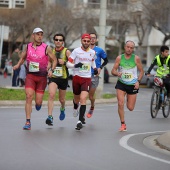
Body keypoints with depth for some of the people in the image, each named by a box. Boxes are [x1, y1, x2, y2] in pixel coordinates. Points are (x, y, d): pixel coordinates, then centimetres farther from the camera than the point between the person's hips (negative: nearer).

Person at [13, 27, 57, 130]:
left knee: (38, 102, 0)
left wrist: (51, 70, -12)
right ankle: (28, 122, -12)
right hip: (30, 76, 1)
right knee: (29, 96, -15)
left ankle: (39, 103, 41)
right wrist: (18, 65, 3)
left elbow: (55, 60, 4)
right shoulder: (28, 47, 4)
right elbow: (23, 57, 21)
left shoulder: (46, 48, -3)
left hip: (42, 77, -1)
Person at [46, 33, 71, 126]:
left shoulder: (66, 51, -5)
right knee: (51, 95, -23)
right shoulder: (51, 51, 5)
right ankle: (50, 117, -25)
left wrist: (64, 62, -26)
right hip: (53, 77, 1)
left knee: (61, 99, 14)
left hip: (63, 78, -1)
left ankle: (62, 109, 50)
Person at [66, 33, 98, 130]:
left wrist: (95, 68, 12)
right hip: (76, 77, 0)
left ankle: (80, 121, -19)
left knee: (83, 99, -17)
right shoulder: (76, 51, -4)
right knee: (76, 99, 15)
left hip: (87, 78, 0)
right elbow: (68, 64, -6)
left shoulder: (92, 52, 6)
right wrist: (75, 65, -25)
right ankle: (76, 108, 54)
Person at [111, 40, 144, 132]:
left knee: (130, 108, 4)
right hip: (121, 84, 0)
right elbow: (113, 70, -1)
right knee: (120, 104, -15)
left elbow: (141, 71, 4)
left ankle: (128, 99, 41)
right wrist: (117, 73, -24)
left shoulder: (136, 58, -3)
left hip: (132, 85, 0)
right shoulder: (119, 58, -2)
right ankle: (123, 124, -3)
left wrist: (138, 81, -10)